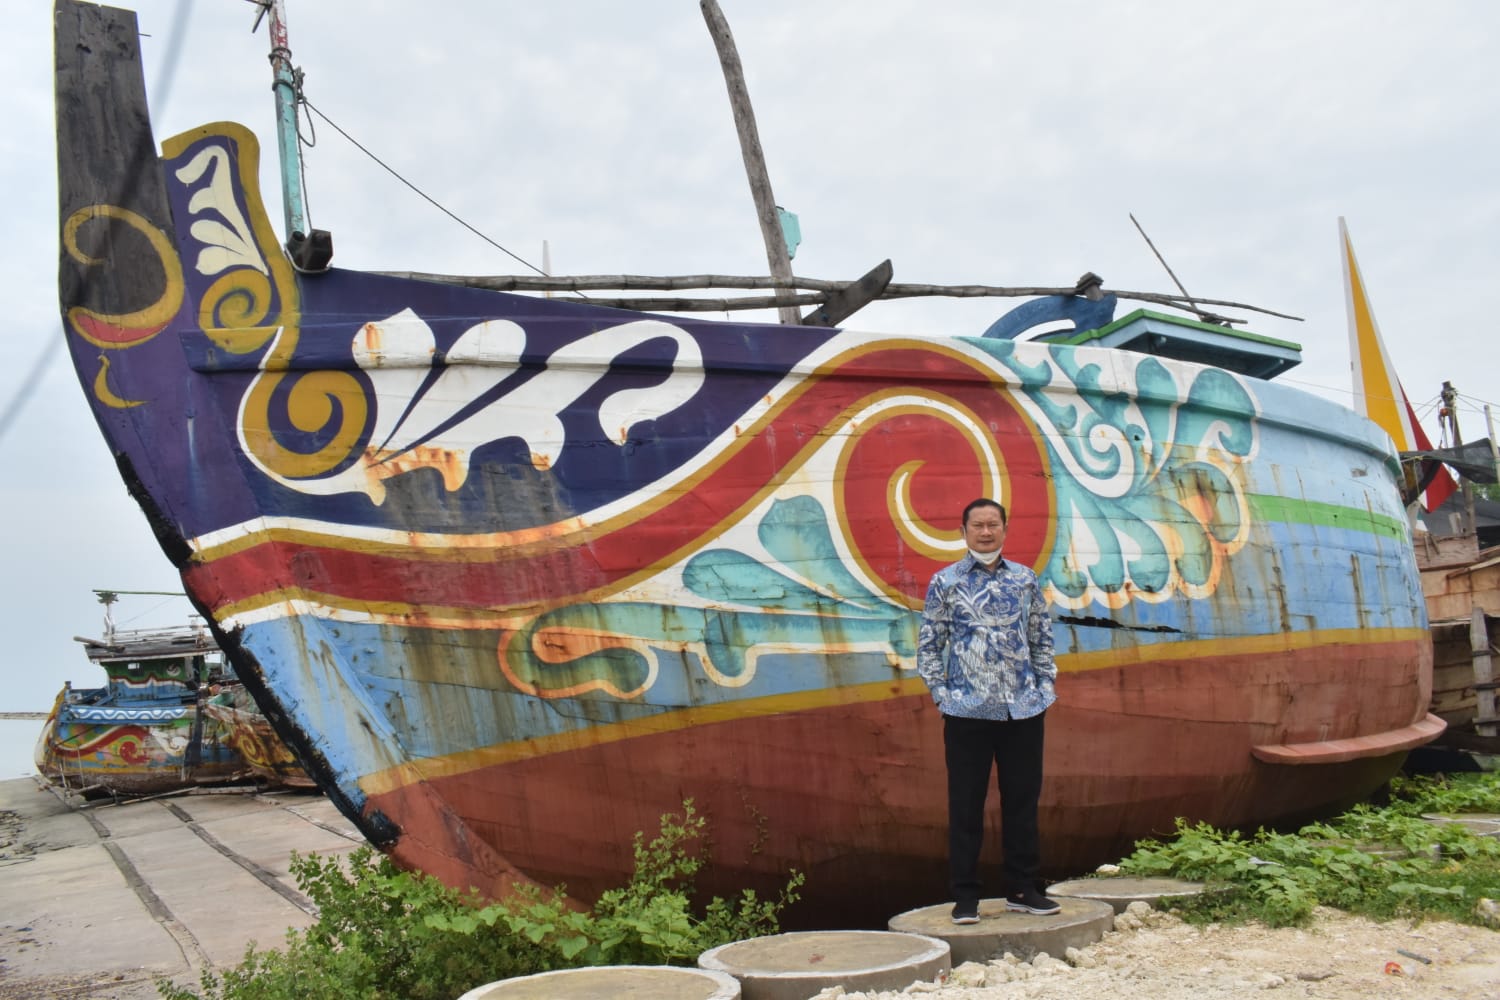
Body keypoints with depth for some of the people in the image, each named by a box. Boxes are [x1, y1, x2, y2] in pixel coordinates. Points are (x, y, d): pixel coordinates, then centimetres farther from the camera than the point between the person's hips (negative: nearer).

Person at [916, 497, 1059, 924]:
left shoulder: (1025, 579, 8)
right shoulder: (945, 582, -1)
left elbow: (1041, 639, 14)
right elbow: (928, 645, 1)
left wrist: (1046, 685, 6)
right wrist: (942, 696, -5)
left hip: (1025, 709, 3)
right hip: (967, 712, -3)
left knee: (1023, 801, 10)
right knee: (966, 806, 3)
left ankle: (1022, 889, 24)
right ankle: (965, 896, 14)